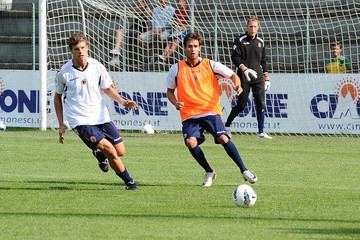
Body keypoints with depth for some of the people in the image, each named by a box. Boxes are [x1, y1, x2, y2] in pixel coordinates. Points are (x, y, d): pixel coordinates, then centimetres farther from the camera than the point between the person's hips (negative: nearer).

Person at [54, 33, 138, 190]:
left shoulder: (97, 67, -2)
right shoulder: (63, 73, -8)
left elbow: (107, 88, 12)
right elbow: (57, 97, 6)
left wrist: (122, 101, -7)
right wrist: (61, 125, 4)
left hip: (101, 117, 4)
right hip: (80, 121, -4)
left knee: (120, 152, 1)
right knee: (110, 150, -18)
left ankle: (100, 153, 35)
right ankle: (129, 181, 2)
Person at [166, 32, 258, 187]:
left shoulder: (210, 65, 5)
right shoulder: (177, 69, 6)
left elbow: (232, 75, 9)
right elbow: (170, 91, 16)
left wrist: (237, 85, -12)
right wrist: (175, 103, -4)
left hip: (210, 111, -1)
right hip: (189, 115, 1)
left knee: (223, 138, -20)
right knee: (191, 142, -22)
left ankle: (244, 170, -5)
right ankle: (209, 172, 0)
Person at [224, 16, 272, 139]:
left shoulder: (260, 42, 14)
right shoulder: (240, 40, -2)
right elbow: (235, 57, -8)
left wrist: (266, 77, 17)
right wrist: (244, 69, -21)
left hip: (258, 77, 4)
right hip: (244, 78, -4)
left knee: (261, 104, -4)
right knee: (241, 104, -3)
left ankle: (261, 132, 0)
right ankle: (227, 125, 16)